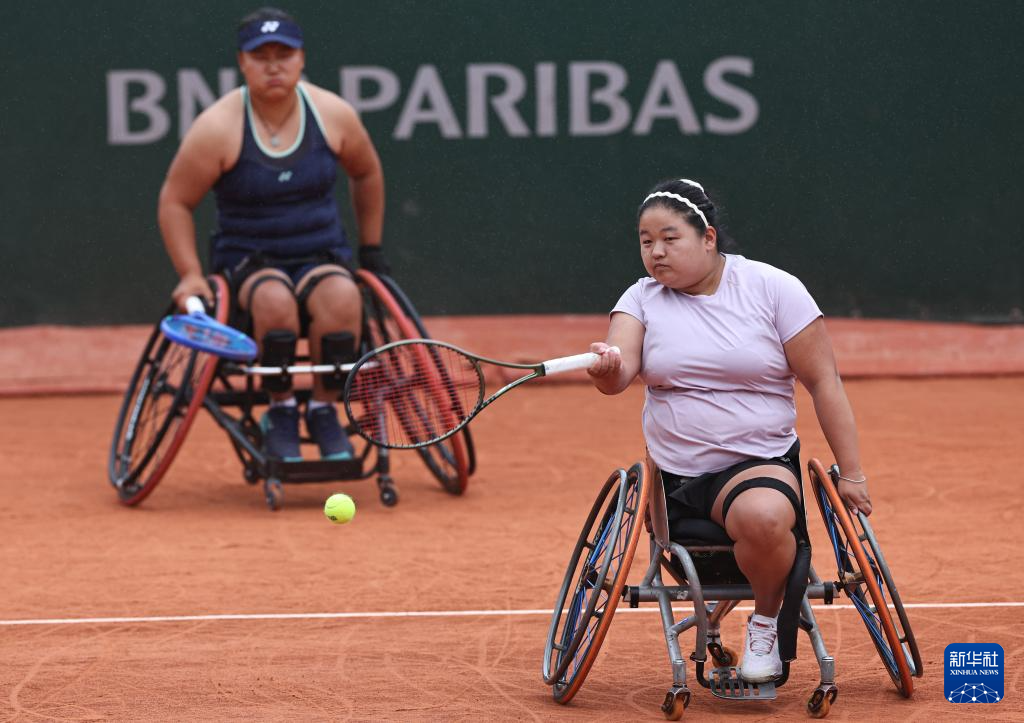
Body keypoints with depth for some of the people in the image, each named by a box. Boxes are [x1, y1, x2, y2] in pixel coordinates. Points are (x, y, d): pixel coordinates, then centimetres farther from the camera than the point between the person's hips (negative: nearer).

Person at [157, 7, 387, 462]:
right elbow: (175, 202, -1)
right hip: (247, 260, -2)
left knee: (342, 295, -34)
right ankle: (280, 411, -16)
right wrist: (190, 275, -11)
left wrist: (370, 249, 20)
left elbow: (366, 174, 19)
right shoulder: (218, 128, -9)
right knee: (274, 298, -37)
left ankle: (324, 411, -17)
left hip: (322, 255, 2)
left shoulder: (333, 115, -1)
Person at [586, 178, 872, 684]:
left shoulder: (774, 289, -4)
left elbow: (823, 382, -2)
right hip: (672, 473, 5)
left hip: (761, 462, -5)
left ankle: (767, 619, -10)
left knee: (764, 515, -35)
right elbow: (619, 374, -15)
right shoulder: (642, 299, 3)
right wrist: (608, 368, -41)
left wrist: (850, 474, -5)